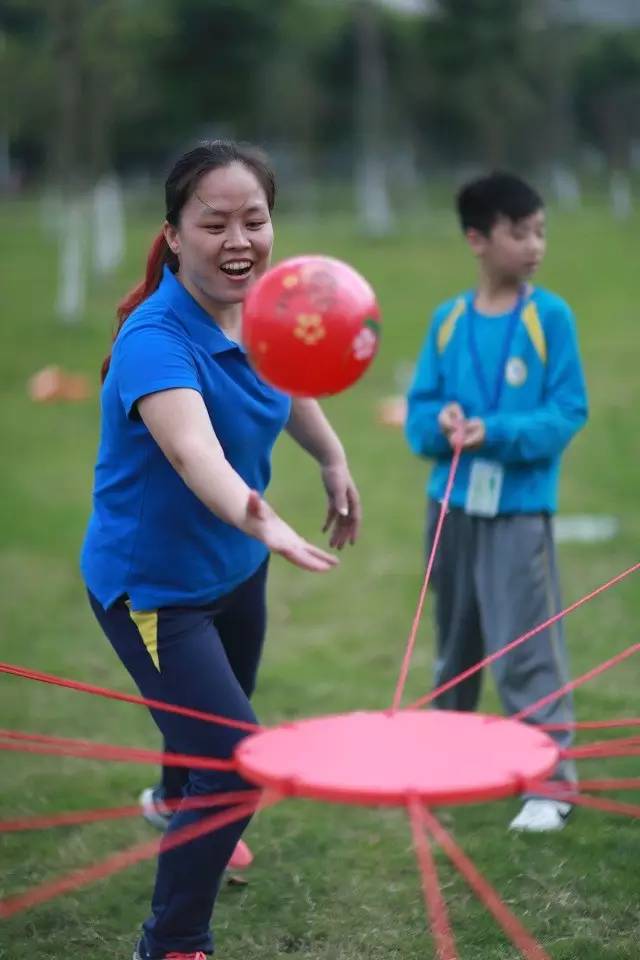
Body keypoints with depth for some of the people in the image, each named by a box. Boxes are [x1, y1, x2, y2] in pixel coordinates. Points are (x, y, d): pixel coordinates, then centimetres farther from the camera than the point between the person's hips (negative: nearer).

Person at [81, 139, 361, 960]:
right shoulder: (156, 339, -34)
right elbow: (193, 450, -55)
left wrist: (334, 465, 17)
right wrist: (261, 520, -71)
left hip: (233, 565, 8)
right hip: (152, 584, -7)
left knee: (217, 722, 30)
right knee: (234, 764, -15)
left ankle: (181, 805, 66)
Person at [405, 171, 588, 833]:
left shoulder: (550, 317, -7)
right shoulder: (448, 320, 3)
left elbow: (567, 412, -9)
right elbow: (419, 412, 6)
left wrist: (497, 433, -21)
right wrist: (442, 423, -16)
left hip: (520, 511, -4)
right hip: (451, 506, 4)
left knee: (527, 653, -6)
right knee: (454, 647, 18)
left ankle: (551, 783, 2)